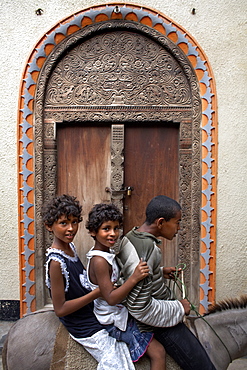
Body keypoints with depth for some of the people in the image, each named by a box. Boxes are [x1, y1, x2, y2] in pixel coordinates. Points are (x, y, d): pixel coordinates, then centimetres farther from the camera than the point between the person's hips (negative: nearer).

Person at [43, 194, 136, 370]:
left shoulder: (70, 246, -1)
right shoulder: (56, 261, -27)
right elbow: (60, 309, -24)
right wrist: (98, 292, -25)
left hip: (94, 315, 8)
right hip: (87, 329, -8)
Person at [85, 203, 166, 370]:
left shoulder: (107, 253, 4)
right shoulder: (99, 261, -27)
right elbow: (111, 298, -29)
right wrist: (134, 278, -40)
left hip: (121, 311, 10)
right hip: (115, 320, -10)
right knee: (158, 352, -9)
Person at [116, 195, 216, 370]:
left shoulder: (131, 236, 0)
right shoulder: (147, 248, -29)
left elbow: (131, 271, 16)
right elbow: (140, 308, -29)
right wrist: (179, 308, -16)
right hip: (160, 321, -10)